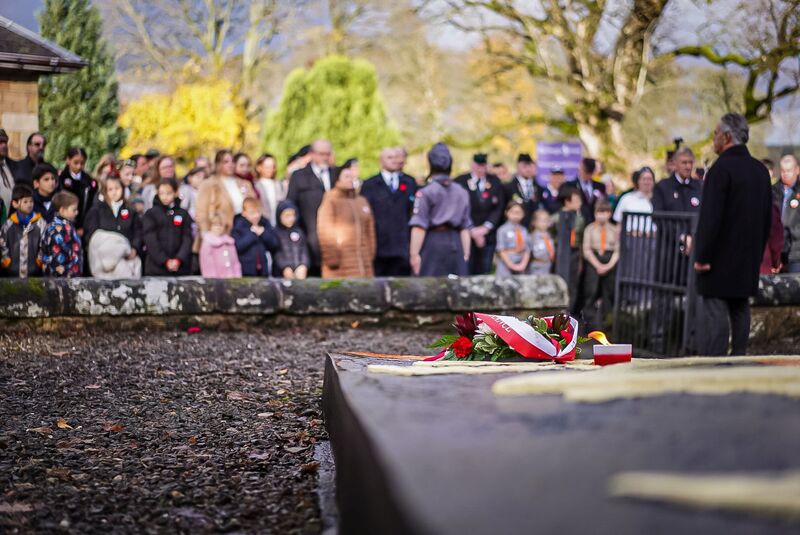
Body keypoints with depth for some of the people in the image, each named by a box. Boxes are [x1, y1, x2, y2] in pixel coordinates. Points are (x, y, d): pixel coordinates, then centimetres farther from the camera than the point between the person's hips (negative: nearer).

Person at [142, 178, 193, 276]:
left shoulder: (183, 214, 10)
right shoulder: (151, 214, 5)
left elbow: (187, 239, 3)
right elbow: (150, 241, -3)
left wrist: (179, 260, -12)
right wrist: (165, 261, -13)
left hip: (180, 268, 1)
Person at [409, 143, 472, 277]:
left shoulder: (425, 192, -6)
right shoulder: (462, 192, 8)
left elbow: (419, 227, -11)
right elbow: (465, 228, 10)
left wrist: (414, 253, -9)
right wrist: (466, 254, 15)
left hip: (433, 242, -4)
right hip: (455, 243, 4)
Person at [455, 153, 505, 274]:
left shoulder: (495, 182, 8)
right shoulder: (460, 182, -2)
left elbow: (498, 208, 4)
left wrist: (486, 227, -8)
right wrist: (473, 231, -11)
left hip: (488, 234, 3)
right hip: (466, 234, -3)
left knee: (484, 272, 1)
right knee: (467, 272, -6)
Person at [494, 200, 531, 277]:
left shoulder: (524, 231, 7)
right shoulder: (503, 230, -4)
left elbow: (527, 250, 7)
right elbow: (501, 250, -6)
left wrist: (523, 264, -8)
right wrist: (511, 265, -11)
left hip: (521, 268, 3)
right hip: (506, 265, -3)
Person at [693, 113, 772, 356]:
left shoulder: (721, 169, -15)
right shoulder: (760, 170, 10)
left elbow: (710, 217, -19)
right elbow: (767, 218, 14)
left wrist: (702, 256, -14)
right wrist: (757, 251, 20)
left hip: (720, 258, -8)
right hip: (748, 259, 8)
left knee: (716, 313, -6)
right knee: (740, 311, 12)